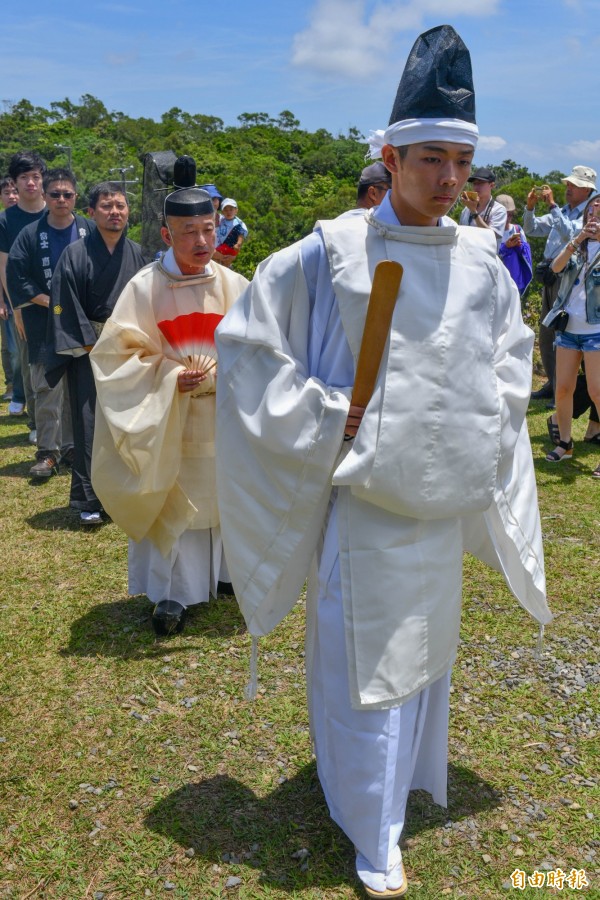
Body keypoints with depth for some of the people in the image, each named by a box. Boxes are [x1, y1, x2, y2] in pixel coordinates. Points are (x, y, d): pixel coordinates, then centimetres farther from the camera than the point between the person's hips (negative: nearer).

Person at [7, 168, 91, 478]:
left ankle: (72, 445, 21)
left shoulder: (89, 231, 2)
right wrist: (51, 301, -10)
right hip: (45, 327, -1)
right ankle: (47, 452, 6)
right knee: (47, 389, -2)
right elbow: (16, 278, -2)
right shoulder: (30, 235, 0)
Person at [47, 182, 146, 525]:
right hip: (88, 351, -3)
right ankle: (89, 500, 7)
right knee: (90, 425, -2)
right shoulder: (76, 255, -6)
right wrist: (92, 347, -11)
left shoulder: (136, 254, 6)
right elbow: (66, 307, -7)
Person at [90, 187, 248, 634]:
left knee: (222, 495, 12)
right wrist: (169, 375, -20)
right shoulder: (145, 287, -9)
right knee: (171, 505, 2)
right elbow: (119, 354, -7)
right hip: (167, 424, -2)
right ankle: (173, 592, 15)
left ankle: (229, 570, 33)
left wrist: (217, 374, -16)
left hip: (224, 421, 2)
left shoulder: (235, 287, -2)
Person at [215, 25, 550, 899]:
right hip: (365, 499, -5)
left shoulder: (479, 258, 0)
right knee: (367, 660, 5)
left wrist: (489, 420, 5)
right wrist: (323, 420, -13)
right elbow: (245, 341, -8)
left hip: (447, 497, 5)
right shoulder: (332, 252, -13)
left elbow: (511, 345, 18)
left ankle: (411, 766, 48)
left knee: (427, 646, 21)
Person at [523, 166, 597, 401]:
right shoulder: (562, 212, 17)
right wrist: (530, 206, 1)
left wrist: (552, 205, -20)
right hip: (551, 278, 8)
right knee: (545, 333, 12)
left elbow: (571, 234, -23)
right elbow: (531, 229, 18)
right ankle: (552, 384, 23)